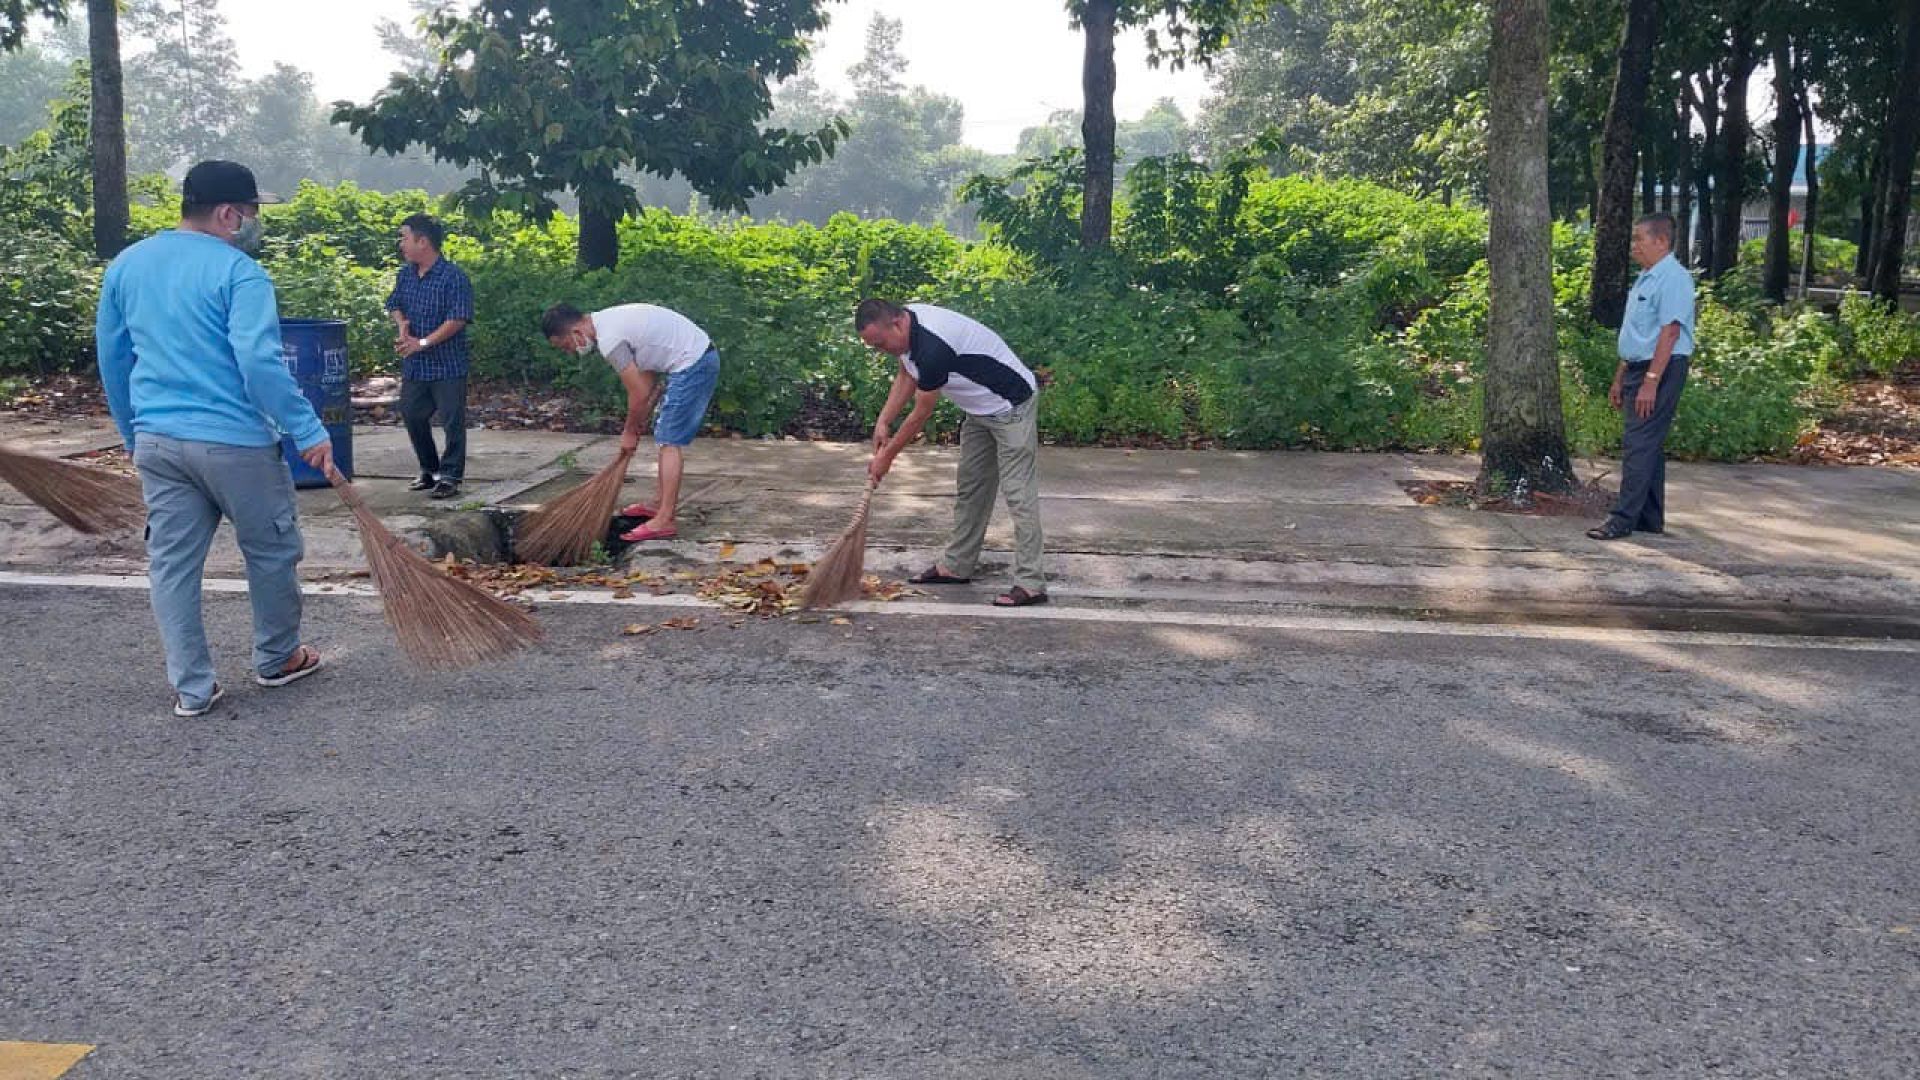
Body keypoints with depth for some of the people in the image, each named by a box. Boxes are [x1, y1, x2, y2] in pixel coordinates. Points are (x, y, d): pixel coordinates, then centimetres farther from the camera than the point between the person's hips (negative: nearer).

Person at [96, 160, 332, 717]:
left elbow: (112, 358, 16)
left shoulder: (127, 265, 10)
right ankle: (276, 659, 28)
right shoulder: (237, 271, -12)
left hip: (157, 442, 6)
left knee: (172, 563, 10)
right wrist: (309, 430, -18)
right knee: (271, 552, 14)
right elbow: (259, 363, -22)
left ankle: (191, 688, 13)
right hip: (234, 442, -6)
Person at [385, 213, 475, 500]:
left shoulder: (453, 277, -14)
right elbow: (394, 304, 20)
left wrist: (423, 342, -20)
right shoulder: (406, 274, 8)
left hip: (447, 365, -7)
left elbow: (458, 319, -19)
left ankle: (450, 476, 8)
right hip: (414, 366, 7)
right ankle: (429, 471, 27)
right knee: (412, 416, 12)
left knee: (452, 421, -1)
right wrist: (401, 325, -3)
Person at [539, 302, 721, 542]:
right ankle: (659, 504, 27)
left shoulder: (609, 340, -19)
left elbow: (639, 393, -14)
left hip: (692, 365, -10)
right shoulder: (608, 322, 11)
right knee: (665, 437, 18)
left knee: (669, 441, -9)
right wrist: (640, 420, 15)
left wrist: (630, 432, 1)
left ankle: (664, 521, -10)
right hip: (702, 357, 10)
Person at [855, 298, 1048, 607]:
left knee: (1018, 492, -13)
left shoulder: (932, 347, -33)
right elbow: (907, 376, 12)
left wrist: (886, 457, -10)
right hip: (980, 409, 10)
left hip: (1011, 405, -10)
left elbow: (921, 414, -22)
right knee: (969, 487, 14)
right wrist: (883, 422, 1)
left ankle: (1030, 584, -14)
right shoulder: (905, 325, -5)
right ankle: (956, 566, 22)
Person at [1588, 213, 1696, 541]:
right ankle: (1651, 519, 19)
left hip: (1661, 370, -10)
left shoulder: (1673, 279, -13)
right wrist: (1620, 379, 22)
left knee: (1639, 445, -11)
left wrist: (1651, 382, -25)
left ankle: (1624, 519, -10)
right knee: (1649, 445, 13)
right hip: (1637, 368, 10)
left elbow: (1670, 332, -21)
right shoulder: (1645, 278, 17)